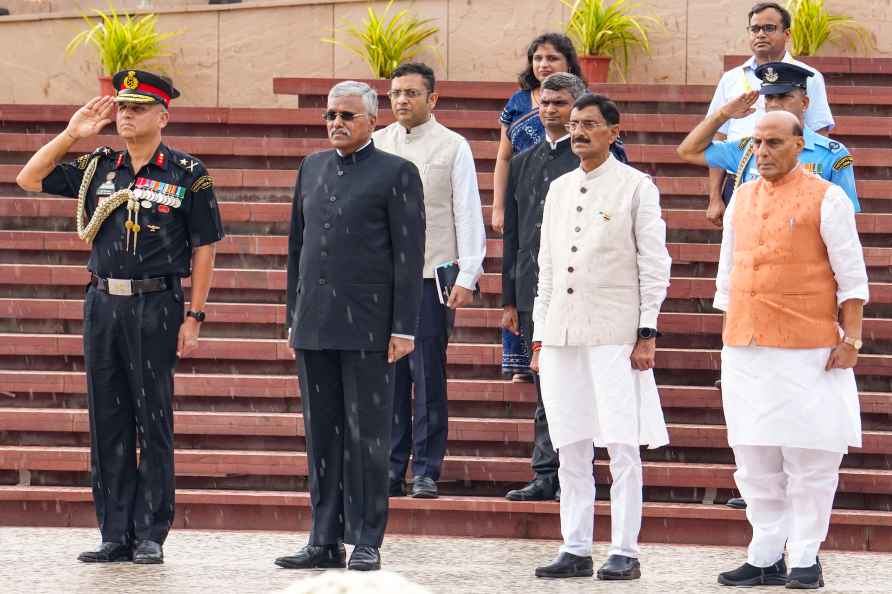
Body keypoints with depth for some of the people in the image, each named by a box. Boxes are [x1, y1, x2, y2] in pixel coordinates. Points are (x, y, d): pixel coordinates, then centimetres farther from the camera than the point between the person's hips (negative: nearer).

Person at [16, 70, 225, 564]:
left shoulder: (187, 175, -2)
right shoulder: (99, 167, 10)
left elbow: (203, 249, -2)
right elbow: (29, 179, 13)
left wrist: (194, 317, -7)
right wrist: (71, 134, 3)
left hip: (155, 306, -4)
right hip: (103, 305, 4)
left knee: (153, 424, -1)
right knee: (108, 424, 5)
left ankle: (151, 537, 4)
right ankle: (115, 536, 10)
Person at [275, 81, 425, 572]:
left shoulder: (396, 174, -2)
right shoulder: (312, 168, 15)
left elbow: (409, 255, -5)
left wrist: (404, 328, -10)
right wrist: (293, 318, 15)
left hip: (367, 328, -6)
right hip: (315, 327, 6)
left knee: (367, 436, -2)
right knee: (322, 436, 7)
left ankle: (367, 543, 2)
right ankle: (325, 541, 11)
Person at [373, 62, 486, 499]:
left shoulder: (453, 147, 1)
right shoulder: (377, 145, 10)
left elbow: (468, 214, -1)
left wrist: (467, 277, -8)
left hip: (432, 276, -3)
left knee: (428, 377, -3)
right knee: (389, 375, 3)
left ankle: (426, 473, 2)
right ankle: (391, 469, 8)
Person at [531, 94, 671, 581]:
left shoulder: (636, 187, 0)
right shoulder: (559, 189, 16)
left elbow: (654, 265, -3)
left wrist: (647, 334, -8)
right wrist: (539, 338, 14)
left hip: (614, 334, -5)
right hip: (561, 334, 5)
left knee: (622, 447, -6)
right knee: (571, 449, 6)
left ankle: (625, 553, -3)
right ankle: (576, 550, 10)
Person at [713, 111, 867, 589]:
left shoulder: (826, 199, -3)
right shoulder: (742, 199, 13)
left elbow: (851, 275, -3)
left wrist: (850, 338, -9)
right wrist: (728, 339, 16)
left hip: (808, 351, -5)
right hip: (745, 350, 5)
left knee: (809, 458, -2)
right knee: (755, 459, 7)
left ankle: (805, 559, 3)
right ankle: (765, 557, 13)